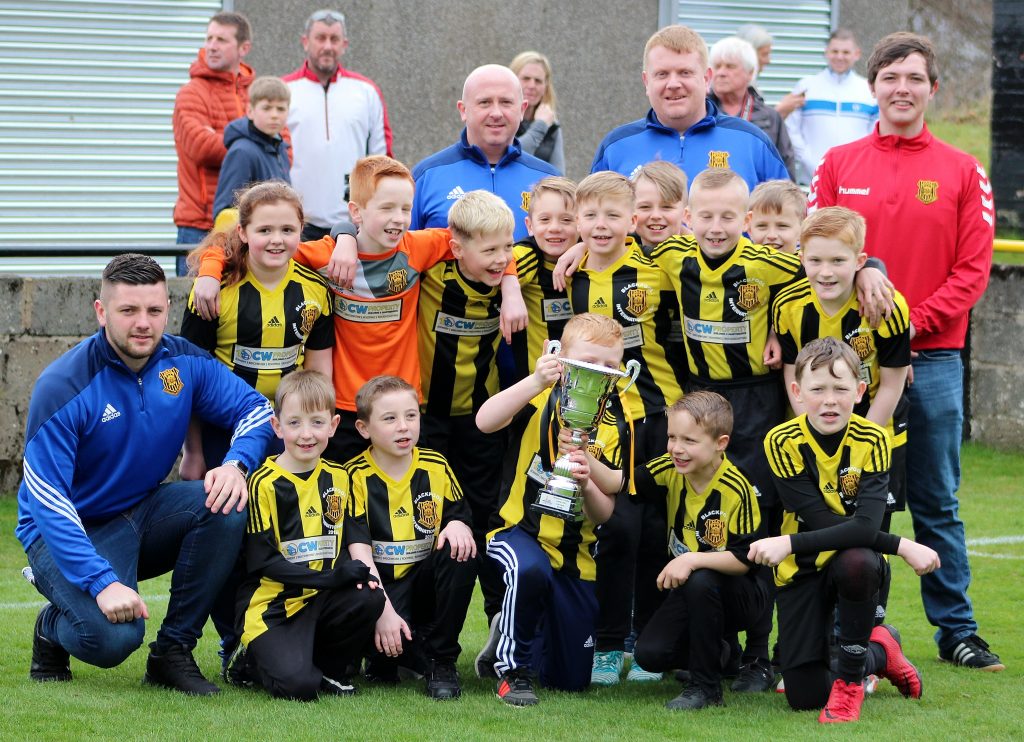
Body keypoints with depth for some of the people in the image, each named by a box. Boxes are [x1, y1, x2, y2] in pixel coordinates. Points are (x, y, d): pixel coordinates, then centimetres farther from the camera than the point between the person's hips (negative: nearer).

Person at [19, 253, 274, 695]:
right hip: (72, 531, -5)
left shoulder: (184, 363, -6)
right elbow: (46, 500, -24)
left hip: (144, 516, 6)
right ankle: (53, 628, 8)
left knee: (226, 504, -24)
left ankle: (174, 651, -10)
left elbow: (255, 408, 1)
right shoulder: (62, 387, -22)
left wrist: (236, 464, -23)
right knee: (113, 636, -32)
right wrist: (103, 583, -34)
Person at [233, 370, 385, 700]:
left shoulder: (337, 478, 9)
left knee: (370, 598, -25)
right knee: (297, 685, -27)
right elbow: (262, 562, -14)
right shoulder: (264, 484, -11)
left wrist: (363, 569, -9)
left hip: (322, 599, 6)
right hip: (272, 604, -6)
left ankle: (328, 667, 1)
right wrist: (330, 577, -21)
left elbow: (354, 533, 15)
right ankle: (254, 661, 8)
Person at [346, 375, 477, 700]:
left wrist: (457, 525, -18)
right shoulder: (356, 477, -8)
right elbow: (358, 551, -14)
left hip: (425, 580, 5)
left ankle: (441, 660, -13)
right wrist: (383, 611, -25)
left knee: (461, 554, -28)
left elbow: (459, 516, 9)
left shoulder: (435, 467, 3)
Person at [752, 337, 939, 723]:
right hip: (803, 571, 1)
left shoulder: (872, 440, -16)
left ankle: (851, 677, -16)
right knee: (804, 697, -9)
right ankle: (881, 650, 24)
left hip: (856, 558, -1)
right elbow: (823, 523, -21)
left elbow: (865, 527, -28)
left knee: (856, 561, -40)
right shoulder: (782, 442, -16)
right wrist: (902, 546, -26)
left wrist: (790, 543, -34)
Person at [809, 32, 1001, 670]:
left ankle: (956, 629, 11)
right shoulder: (838, 166, 7)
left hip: (932, 359, 0)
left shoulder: (962, 173, 4)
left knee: (936, 502, 5)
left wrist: (916, 321, -13)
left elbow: (973, 269, -1)